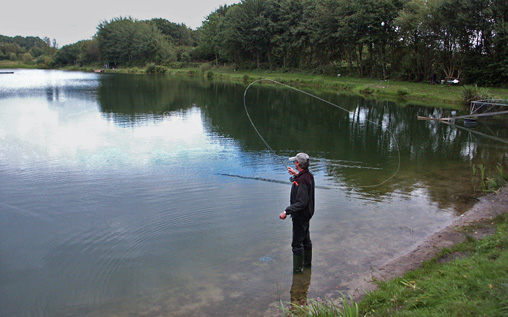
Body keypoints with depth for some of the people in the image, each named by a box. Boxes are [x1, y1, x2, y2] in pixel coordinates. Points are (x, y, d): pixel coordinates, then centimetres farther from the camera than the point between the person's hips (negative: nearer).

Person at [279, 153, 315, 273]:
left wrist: (286, 212, -32)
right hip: (307, 214, 10)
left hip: (300, 216, -10)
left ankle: (298, 268, 13)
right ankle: (307, 262, 38)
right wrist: (296, 175, 25)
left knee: (297, 243, 2)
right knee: (306, 239, 23)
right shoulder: (309, 176, 1)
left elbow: (301, 202, -32)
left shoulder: (301, 181, -28)